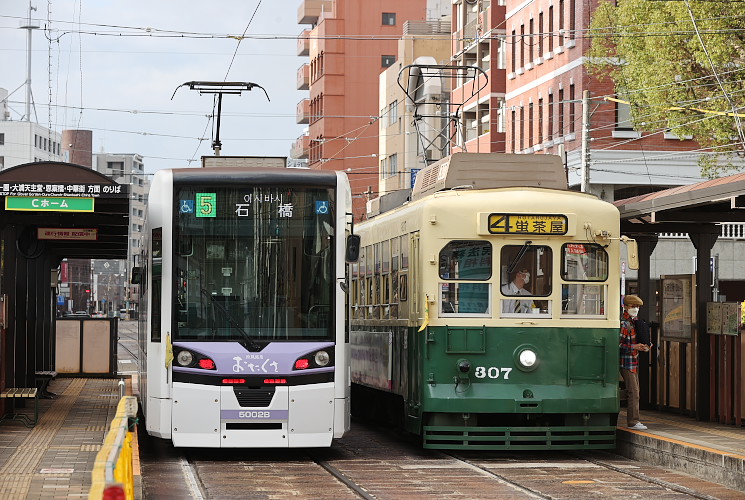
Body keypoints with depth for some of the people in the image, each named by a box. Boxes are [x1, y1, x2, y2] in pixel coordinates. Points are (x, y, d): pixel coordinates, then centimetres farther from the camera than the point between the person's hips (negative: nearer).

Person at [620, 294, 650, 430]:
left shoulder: (633, 322, 16)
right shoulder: (623, 324, -13)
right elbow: (618, 344, -18)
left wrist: (642, 347, 10)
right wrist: (634, 347, -23)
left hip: (634, 362, 10)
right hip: (627, 363, -10)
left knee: (634, 392, 11)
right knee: (633, 393, -12)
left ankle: (633, 420, 16)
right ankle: (633, 421, -10)